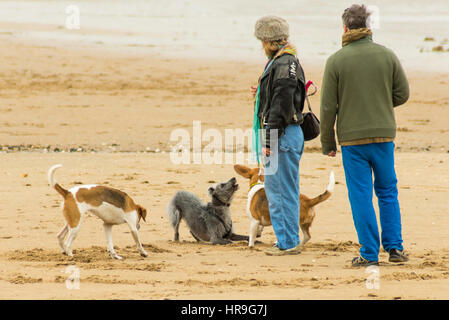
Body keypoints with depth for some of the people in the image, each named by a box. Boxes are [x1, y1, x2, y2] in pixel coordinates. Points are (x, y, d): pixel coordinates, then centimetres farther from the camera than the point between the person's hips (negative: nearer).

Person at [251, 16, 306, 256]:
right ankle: (285, 240, 21)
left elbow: (281, 106, -20)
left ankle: (289, 243, -2)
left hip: (284, 135, -11)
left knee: (284, 191, -6)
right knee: (274, 189, 16)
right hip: (281, 136, 11)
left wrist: (269, 141, -20)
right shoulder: (278, 63, 15)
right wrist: (261, 95, 18)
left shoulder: (284, 65, -16)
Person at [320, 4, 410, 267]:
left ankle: (370, 254, 3)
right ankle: (395, 247, 11)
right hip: (384, 135, 2)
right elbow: (402, 94, 3)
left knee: (361, 196, 3)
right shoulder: (387, 55, -1)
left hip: (352, 137, -2)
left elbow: (328, 106, -6)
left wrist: (327, 142, 4)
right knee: (388, 192, 15)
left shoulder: (336, 61, -7)